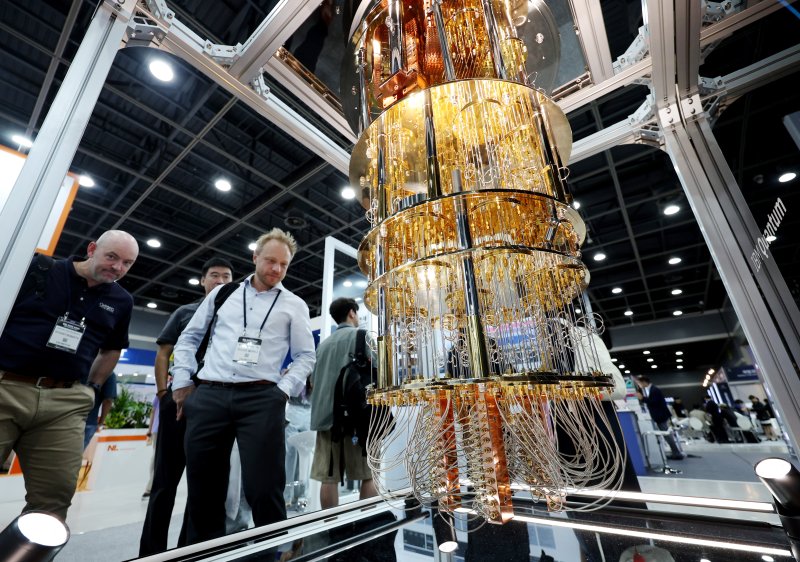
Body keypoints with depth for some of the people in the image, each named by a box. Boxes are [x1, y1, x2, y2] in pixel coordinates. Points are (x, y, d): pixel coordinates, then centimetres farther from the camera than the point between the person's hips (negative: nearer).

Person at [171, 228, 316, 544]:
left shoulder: (294, 305, 8)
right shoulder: (222, 294, 15)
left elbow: (305, 356, 7)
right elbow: (189, 338, 20)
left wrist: (283, 390, -5)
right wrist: (181, 382, 11)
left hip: (261, 399, -2)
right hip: (207, 396, 3)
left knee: (263, 490, -4)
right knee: (204, 490, 12)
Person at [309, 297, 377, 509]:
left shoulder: (324, 343, 18)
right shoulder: (358, 334, 1)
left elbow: (313, 380, 20)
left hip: (324, 414, 6)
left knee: (328, 477, 5)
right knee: (368, 475, 2)